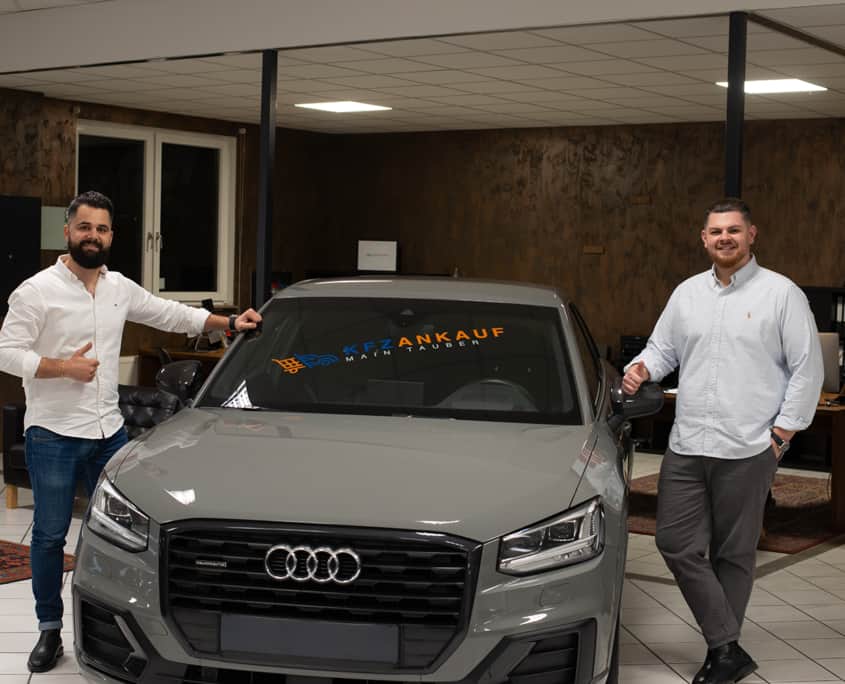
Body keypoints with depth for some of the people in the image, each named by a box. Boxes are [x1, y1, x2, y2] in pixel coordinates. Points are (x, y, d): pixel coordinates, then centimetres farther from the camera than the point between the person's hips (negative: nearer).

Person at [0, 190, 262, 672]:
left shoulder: (120, 288, 7)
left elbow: (171, 314, 17)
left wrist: (229, 322, 12)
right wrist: (63, 367, -21)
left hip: (109, 432, 5)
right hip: (54, 435, -5)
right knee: (50, 535, 3)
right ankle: (50, 629, 15)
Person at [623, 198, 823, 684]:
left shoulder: (782, 293, -2)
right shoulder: (688, 293, 12)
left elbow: (807, 368, -3)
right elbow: (663, 348, 21)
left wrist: (784, 431, -7)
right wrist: (642, 369, -2)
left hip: (748, 449, -5)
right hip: (686, 446, 5)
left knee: (734, 554, 4)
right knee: (676, 543, -2)